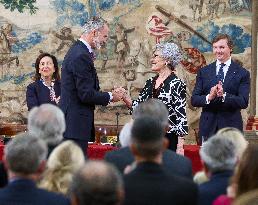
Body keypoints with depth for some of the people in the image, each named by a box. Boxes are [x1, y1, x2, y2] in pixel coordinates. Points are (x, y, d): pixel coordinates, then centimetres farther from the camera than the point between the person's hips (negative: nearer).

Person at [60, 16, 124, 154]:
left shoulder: (77, 51, 16)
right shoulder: (81, 56, -17)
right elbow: (86, 95, -20)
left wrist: (110, 94, 11)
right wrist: (110, 96, -5)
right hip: (76, 125, -11)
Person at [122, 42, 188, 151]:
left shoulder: (177, 84, -8)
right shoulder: (150, 82, 13)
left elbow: (181, 117, -10)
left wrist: (180, 145, -14)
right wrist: (124, 96, -5)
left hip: (168, 138, -6)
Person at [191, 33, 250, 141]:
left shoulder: (242, 73, 1)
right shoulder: (203, 72, 9)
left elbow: (244, 102, -7)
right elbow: (194, 100, 4)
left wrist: (224, 96, -23)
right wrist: (209, 97, -17)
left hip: (231, 127, -2)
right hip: (208, 127, 2)